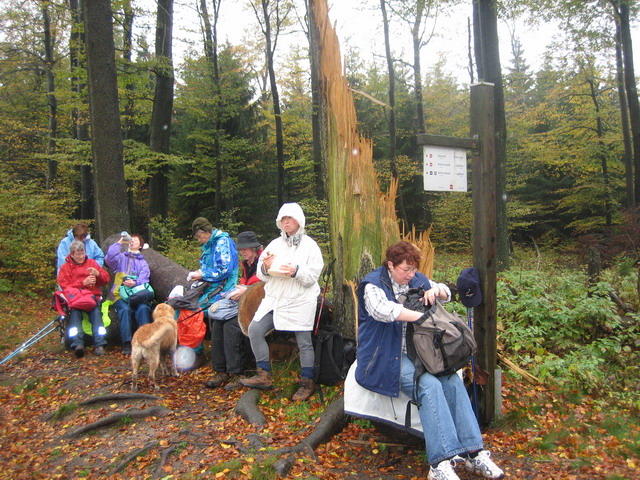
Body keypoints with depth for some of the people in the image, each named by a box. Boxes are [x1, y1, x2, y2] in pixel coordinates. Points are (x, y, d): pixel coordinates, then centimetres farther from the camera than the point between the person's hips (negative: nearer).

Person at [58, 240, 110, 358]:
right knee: (75, 312, -34)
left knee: (96, 311, -31)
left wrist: (98, 274, 0)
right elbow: (64, 286, 2)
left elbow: (106, 279, 21)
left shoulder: (91, 262, 22)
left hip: (93, 296, 1)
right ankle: (78, 344, -46)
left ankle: (99, 344, -41)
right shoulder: (65, 267, 16)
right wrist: (83, 283, -9)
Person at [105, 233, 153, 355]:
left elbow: (144, 279, 5)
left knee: (143, 308, -32)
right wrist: (119, 243, 5)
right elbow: (109, 258, -2)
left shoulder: (143, 262, 23)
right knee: (125, 309, -32)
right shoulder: (121, 257, 23)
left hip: (137, 293, 1)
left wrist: (135, 283, -18)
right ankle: (126, 344, -32)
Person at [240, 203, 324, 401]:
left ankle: (307, 383, 21)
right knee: (255, 330, -3)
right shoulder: (275, 244, 10)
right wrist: (265, 267, -13)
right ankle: (264, 376, 11)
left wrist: (297, 271, -25)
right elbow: (262, 275, 9)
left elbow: (313, 275, -8)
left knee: (304, 342, 3)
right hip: (275, 299, 5)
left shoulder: (309, 245, -1)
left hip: (300, 301, -4)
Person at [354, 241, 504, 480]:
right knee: (430, 385, -29)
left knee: (453, 381, -19)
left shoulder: (416, 279, 12)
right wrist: (422, 316, -31)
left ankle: (473, 453, -12)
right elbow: (382, 309, -31)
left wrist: (435, 291, -1)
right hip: (387, 357, -6)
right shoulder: (374, 284, -9)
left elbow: (446, 293, 25)